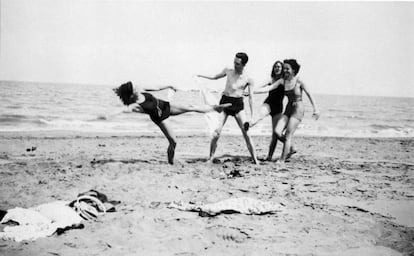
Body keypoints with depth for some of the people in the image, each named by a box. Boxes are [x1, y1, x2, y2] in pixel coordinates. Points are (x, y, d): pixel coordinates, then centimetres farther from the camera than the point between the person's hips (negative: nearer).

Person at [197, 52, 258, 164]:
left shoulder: (248, 79, -2)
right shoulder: (228, 71, 5)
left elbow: (251, 97, -2)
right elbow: (214, 77, 23)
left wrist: (252, 115, -5)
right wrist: (201, 76, 12)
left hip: (238, 104, -2)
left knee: (246, 133, -7)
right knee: (216, 132, -8)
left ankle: (255, 160, 1)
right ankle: (211, 158, 5)